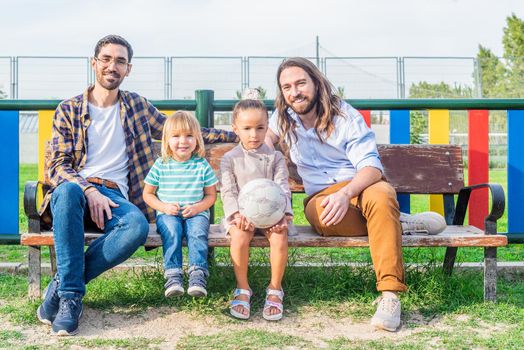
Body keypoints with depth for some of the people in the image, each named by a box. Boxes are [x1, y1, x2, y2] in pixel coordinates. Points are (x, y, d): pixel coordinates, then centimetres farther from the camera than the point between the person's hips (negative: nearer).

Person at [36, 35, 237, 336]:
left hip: (114, 195, 2)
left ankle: (62, 284, -22)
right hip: (76, 188, -1)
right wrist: (90, 191, -17)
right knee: (68, 190, -39)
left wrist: (233, 134, 23)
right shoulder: (68, 110, 11)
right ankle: (71, 295, -32)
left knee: (138, 225, -34)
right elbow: (58, 165, 3)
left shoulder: (137, 105, 20)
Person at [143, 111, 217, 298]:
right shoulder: (161, 165, 5)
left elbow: (211, 195, 10)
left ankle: (198, 274, -33)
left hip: (196, 213, 0)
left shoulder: (202, 165, 5)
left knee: (197, 231, -31)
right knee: (172, 230, -32)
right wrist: (164, 206, -8)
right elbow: (148, 194, 10)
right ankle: (173, 275, -33)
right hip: (167, 214, 0)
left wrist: (197, 207, -11)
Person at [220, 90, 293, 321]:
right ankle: (242, 289, -16)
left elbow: (282, 189, 2)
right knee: (239, 236, -33)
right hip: (241, 213, 0)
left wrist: (282, 214, -17)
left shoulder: (275, 157, 11)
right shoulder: (230, 159, 10)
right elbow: (228, 192, 2)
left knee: (280, 236, -30)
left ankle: (275, 289, -13)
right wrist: (237, 214, -18)